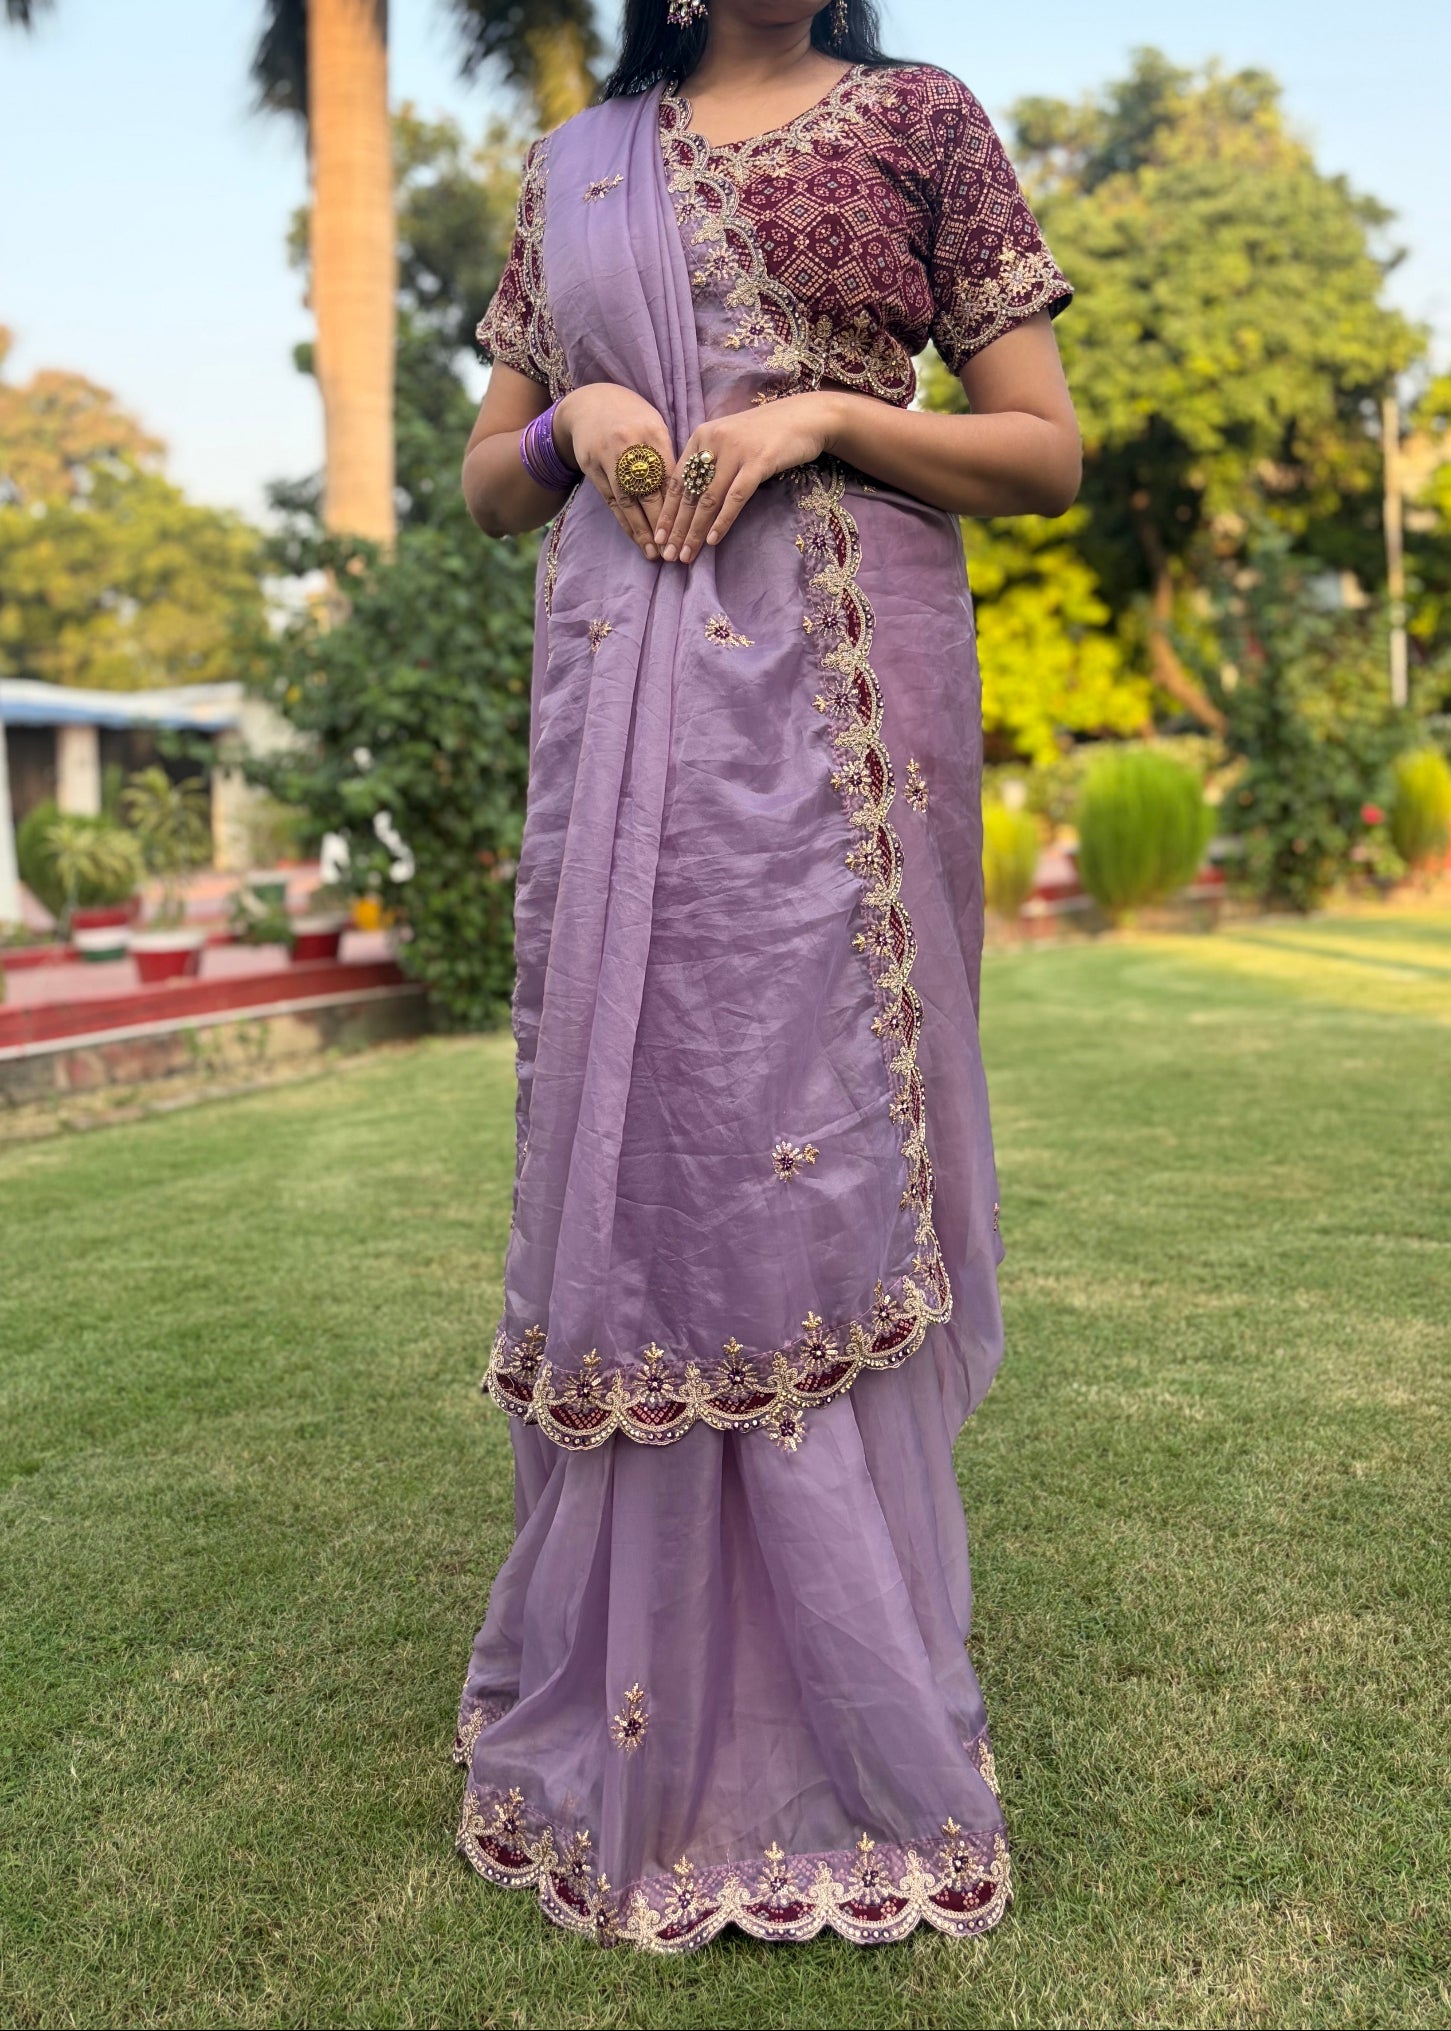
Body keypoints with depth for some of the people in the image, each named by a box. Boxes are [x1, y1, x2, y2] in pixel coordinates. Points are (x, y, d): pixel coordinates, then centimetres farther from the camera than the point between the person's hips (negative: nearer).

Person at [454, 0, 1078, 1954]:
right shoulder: (576, 163, 19)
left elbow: (1048, 450, 5)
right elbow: (489, 482, 20)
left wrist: (822, 415, -9)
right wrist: (578, 416, -1)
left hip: (839, 695, -3)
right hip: (626, 705, 3)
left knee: (816, 1151, -5)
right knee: (626, 1145, 2)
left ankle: (850, 1746, 8)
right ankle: (628, 1718, 16)